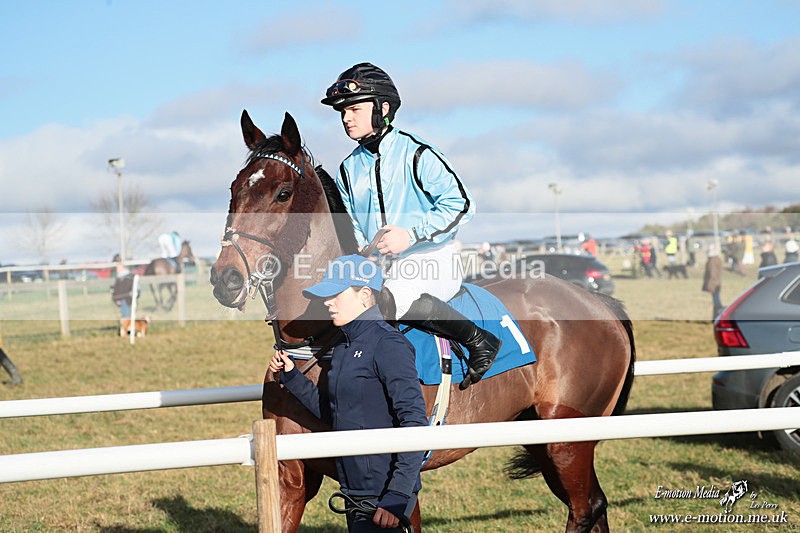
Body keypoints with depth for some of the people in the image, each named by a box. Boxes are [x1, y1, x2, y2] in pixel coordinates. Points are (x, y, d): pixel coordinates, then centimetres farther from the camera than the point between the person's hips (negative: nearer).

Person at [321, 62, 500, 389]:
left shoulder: (417, 154, -7)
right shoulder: (348, 171, 12)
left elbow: (461, 205, -13)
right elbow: (351, 226, 17)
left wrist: (412, 233, -23)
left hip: (432, 262, -7)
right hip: (378, 268, 7)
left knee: (391, 298, -35)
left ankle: (478, 341, -18)